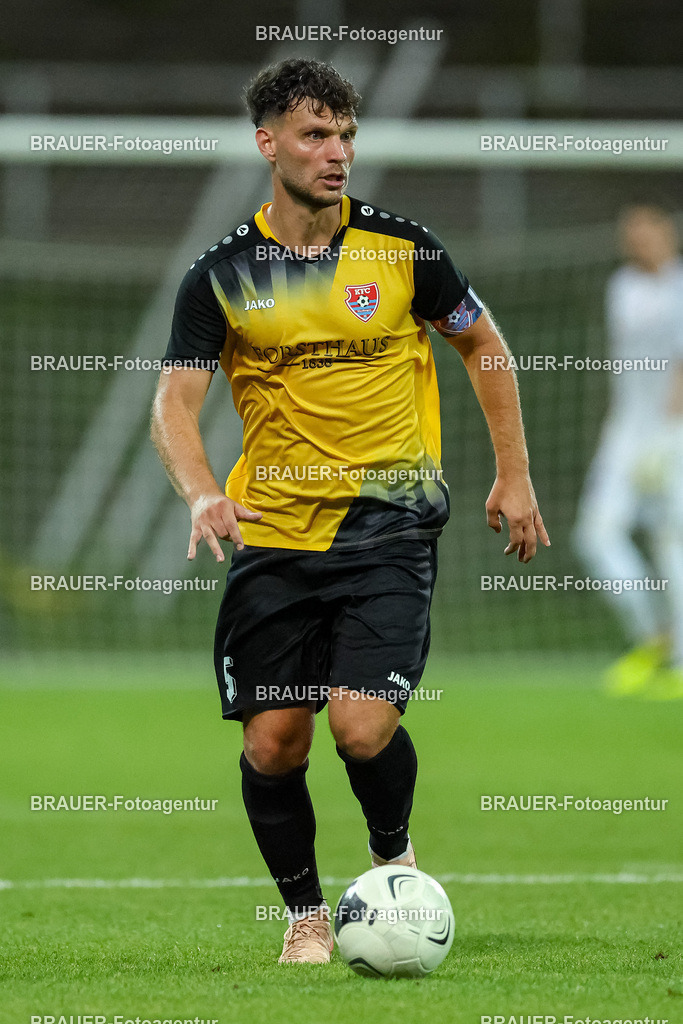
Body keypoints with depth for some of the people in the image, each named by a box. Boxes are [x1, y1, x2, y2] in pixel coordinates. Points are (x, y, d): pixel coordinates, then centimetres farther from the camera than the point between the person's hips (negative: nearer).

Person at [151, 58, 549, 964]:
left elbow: (482, 346, 14)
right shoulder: (221, 276, -1)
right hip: (273, 533, 2)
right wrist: (203, 495, -27)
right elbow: (176, 401, -7)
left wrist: (514, 476, 11)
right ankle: (304, 911, 24)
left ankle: (394, 856, 14)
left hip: (389, 523, -2)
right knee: (272, 745, 0)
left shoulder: (402, 249, 0)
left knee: (363, 728, -17)